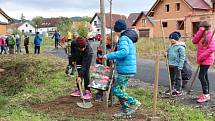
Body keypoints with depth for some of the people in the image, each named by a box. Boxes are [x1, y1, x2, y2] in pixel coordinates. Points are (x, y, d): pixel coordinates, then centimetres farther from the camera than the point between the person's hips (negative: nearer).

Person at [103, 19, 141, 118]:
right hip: (130, 69, 10)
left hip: (125, 71, -10)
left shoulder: (123, 38, -13)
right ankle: (125, 111, 20)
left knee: (116, 90, -5)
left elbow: (124, 52, -31)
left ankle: (133, 103, 2)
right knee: (120, 90, 14)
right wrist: (115, 58, 24)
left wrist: (109, 56, -27)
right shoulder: (129, 38, 19)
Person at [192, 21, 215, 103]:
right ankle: (206, 94, 21)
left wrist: (201, 57, -21)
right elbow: (194, 41, 0)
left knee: (201, 76, -12)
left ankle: (206, 95, -6)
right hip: (202, 60, 9)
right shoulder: (202, 36, 13)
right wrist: (200, 31, -5)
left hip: (207, 60, -9)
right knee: (204, 76, 13)